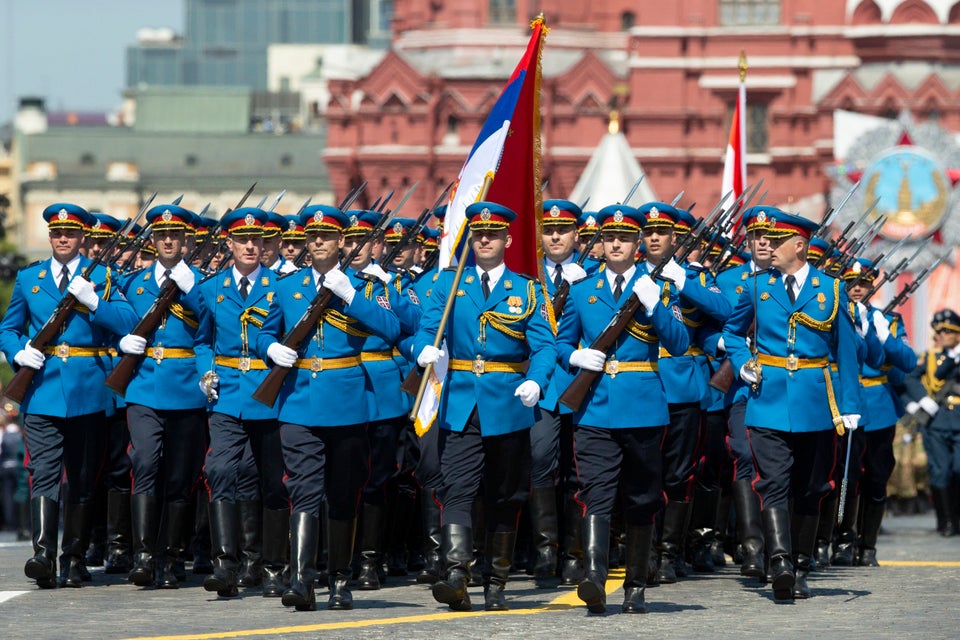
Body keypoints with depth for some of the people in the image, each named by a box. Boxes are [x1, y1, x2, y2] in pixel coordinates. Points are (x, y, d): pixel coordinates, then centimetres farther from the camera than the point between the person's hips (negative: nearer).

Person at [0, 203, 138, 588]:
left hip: (87, 392, 0)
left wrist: (93, 301, -18)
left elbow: (129, 322, -5)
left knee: (82, 479, 5)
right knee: (43, 473, -12)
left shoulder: (101, 277, 6)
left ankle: (73, 560, 12)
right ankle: (43, 554, -22)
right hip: (43, 391, 0)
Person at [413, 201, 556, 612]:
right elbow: (427, 328, -1)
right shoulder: (448, 284, 9)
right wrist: (425, 351, -24)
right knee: (456, 490, -13)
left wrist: (535, 381, -21)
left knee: (504, 498, 7)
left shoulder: (525, 290, 7)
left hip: (507, 405, 1)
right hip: (460, 403, -1)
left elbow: (544, 345, -1)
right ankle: (456, 578, -22)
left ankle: (495, 586, 15)